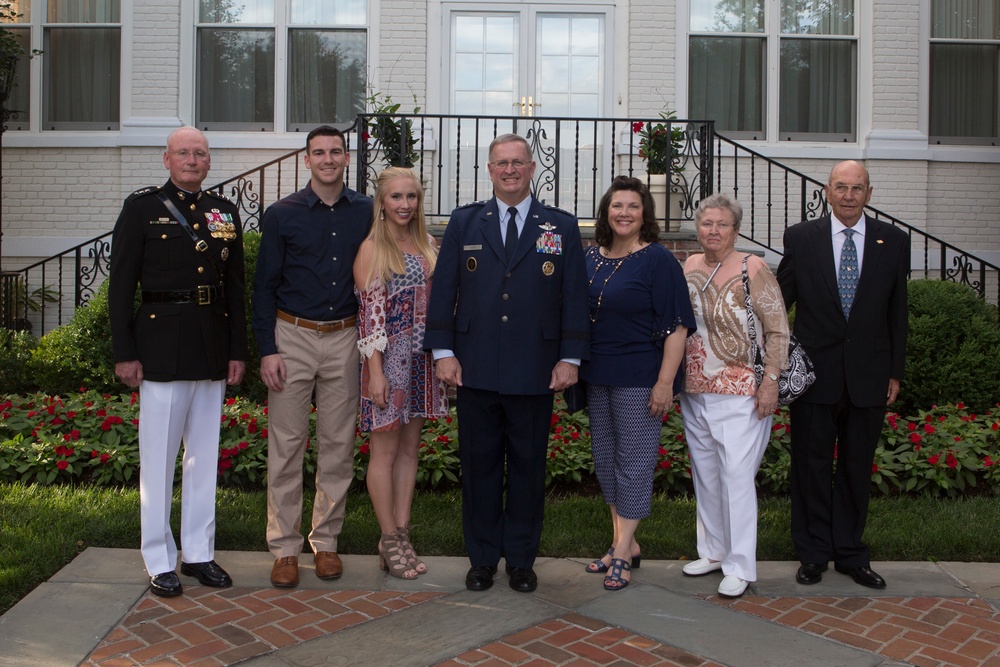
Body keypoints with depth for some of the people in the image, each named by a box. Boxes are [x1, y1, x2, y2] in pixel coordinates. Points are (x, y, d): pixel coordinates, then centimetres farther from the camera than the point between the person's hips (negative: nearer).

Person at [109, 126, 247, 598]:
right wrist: (125, 353, -8)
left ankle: (199, 553, 24)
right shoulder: (142, 207, 0)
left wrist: (238, 350, 6)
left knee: (205, 456, 11)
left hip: (213, 347, 4)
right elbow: (121, 285, -3)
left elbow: (235, 287, 11)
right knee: (158, 457, 3)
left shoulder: (225, 212, 11)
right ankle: (159, 560, 16)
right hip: (162, 344, -4)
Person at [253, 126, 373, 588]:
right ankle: (285, 548, 13)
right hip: (292, 337, -2)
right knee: (286, 445, 1)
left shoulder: (365, 213, 5)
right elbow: (264, 287, 1)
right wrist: (267, 349, -6)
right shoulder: (281, 215, 0)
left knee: (338, 444, 7)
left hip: (344, 339, 2)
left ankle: (326, 541, 21)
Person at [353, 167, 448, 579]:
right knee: (385, 451, 3)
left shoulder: (427, 245, 10)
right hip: (388, 359, -6)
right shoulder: (372, 248, -7)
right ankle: (389, 541, 15)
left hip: (422, 359, 6)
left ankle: (401, 535, 21)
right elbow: (370, 313, -12)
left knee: (410, 448, 11)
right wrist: (375, 371, -16)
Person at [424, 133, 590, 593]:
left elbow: (574, 297, 4)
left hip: (535, 374, 0)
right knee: (479, 465, 9)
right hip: (475, 370, 1)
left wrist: (570, 357, -2)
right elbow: (443, 290, 5)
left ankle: (521, 559, 24)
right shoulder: (464, 223, 8)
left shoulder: (562, 227, 6)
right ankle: (482, 559, 23)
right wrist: (443, 351, -2)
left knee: (528, 466, 9)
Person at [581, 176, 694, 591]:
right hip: (597, 375, 7)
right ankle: (625, 543, 28)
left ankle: (622, 554, 11)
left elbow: (677, 325, -14)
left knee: (633, 461, 1)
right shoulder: (591, 257, 8)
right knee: (605, 458, 14)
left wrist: (665, 382, -19)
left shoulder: (658, 260, -10)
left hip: (639, 376, -7)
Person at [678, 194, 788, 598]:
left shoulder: (752, 268, -8)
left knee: (736, 476, -5)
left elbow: (778, 330, -8)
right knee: (705, 475, 14)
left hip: (740, 393, -6)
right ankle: (714, 552, 29)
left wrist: (771, 381, -14)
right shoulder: (689, 267, 8)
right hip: (694, 392, 6)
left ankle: (739, 568, 6)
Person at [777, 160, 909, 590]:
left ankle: (851, 554, 25)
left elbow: (897, 312, 7)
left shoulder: (893, 242, 4)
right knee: (812, 465, 7)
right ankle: (813, 554, 21)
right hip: (814, 372, -1)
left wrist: (895, 372, 6)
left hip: (868, 375, 1)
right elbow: (780, 300, 3)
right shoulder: (800, 237, 0)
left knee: (857, 468, 11)